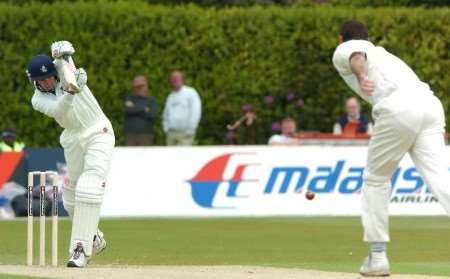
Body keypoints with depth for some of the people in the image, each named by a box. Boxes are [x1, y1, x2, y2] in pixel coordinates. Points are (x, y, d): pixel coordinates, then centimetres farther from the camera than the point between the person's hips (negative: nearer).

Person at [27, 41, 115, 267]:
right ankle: (93, 239, 35)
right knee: (71, 197, 9)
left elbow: (64, 51, -26)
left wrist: (62, 51, -50)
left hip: (98, 133, -4)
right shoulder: (38, 100, -8)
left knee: (88, 190, -20)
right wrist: (70, 92, -48)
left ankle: (80, 249, -24)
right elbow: (59, 109, -29)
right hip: (72, 141, 4)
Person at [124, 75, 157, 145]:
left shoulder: (151, 100, 8)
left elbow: (152, 115, -10)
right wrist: (144, 109, -8)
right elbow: (128, 110, -9)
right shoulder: (129, 99, 12)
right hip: (130, 136, 1)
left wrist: (135, 109, -5)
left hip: (145, 136, -1)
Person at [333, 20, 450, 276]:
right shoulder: (383, 53, 39)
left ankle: (378, 255, 14)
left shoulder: (342, 51, 18)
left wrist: (361, 75, -23)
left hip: (399, 108, -5)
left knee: (376, 179, 14)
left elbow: (357, 56, -5)